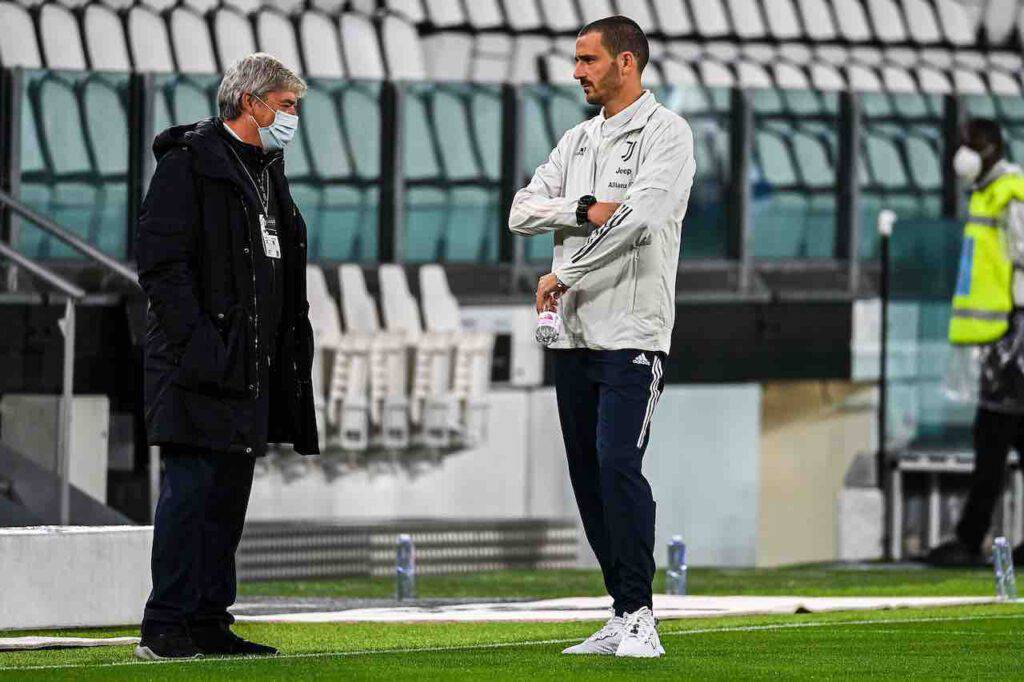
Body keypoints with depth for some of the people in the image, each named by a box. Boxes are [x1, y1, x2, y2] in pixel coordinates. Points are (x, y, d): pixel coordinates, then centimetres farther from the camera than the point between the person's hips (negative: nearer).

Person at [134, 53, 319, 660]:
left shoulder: (267, 169, 20)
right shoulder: (190, 161, -7)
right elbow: (161, 261, -14)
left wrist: (289, 353, 16)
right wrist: (196, 343, -20)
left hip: (253, 364, 9)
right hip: (201, 360, -9)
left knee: (230, 491, 8)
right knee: (193, 487, -11)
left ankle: (208, 621, 12)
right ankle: (166, 627, -10)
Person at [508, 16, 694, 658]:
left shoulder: (665, 133, -4)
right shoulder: (579, 140, 19)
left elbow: (641, 217, -18)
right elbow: (524, 211, 10)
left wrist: (563, 274, -13)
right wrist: (585, 209, -9)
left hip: (632, 334, -8)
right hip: (574, 336, 8)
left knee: (618, 464, -18)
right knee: (588, 477, 6)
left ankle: (640, 618, -16)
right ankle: (624, 616, 11)